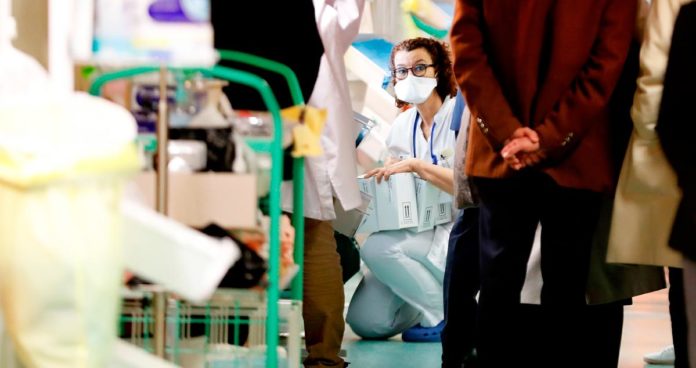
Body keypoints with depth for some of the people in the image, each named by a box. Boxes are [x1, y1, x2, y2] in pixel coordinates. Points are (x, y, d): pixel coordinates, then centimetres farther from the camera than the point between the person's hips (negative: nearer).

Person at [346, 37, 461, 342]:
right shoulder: (402, 125, 10)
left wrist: (416, 165, -24)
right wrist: (390, 170, -8)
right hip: (417, 234, 6)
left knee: (377, 247, -31)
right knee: (365, 322, -9)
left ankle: (444, 313, -10)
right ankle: (428, 296, 20)